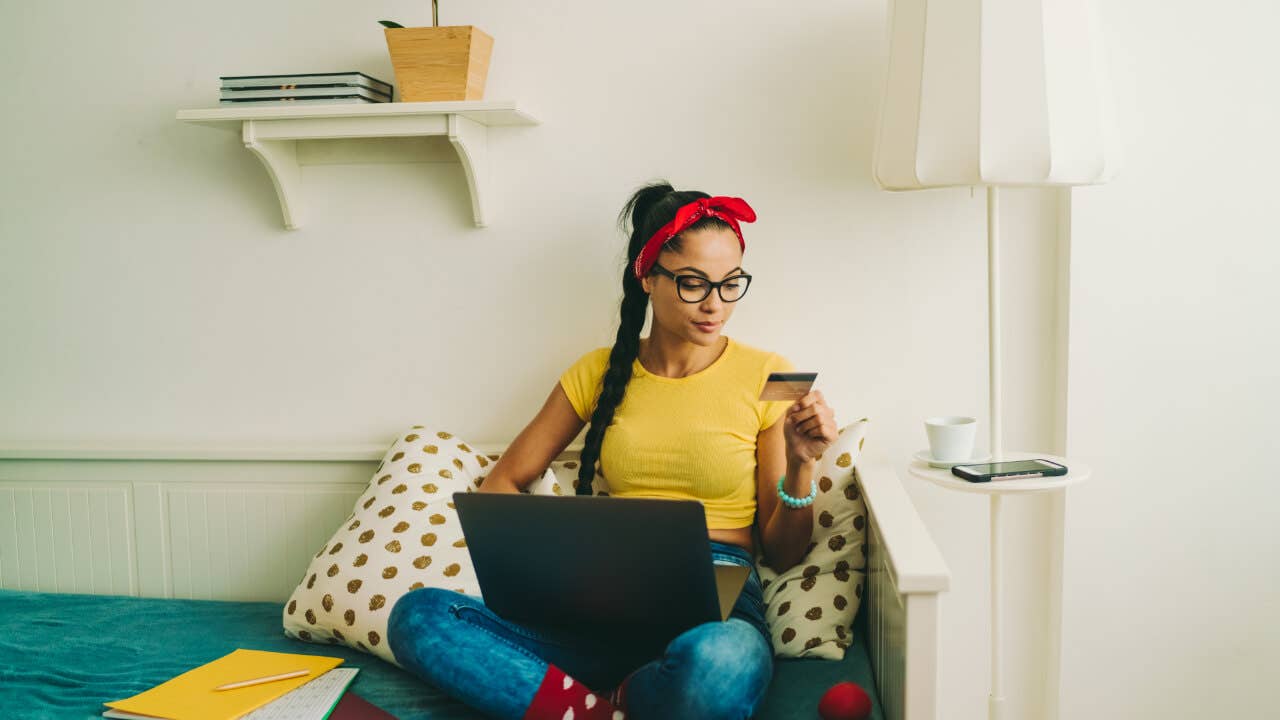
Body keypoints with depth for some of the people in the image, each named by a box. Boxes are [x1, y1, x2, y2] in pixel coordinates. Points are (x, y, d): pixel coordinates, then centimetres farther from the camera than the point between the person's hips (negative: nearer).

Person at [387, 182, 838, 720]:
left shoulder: (766, 377, 3)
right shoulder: (600, 373, 11)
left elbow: (782, 553, 6)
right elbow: (501, 486, 14)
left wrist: (800, 465, -13)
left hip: (718, 600, -2)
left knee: (719, 664, -41)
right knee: (417, 617, -21)